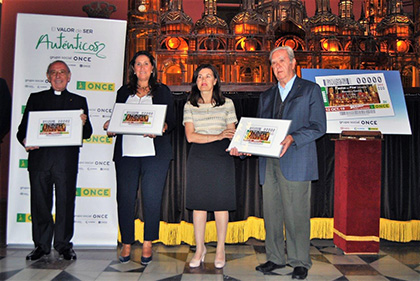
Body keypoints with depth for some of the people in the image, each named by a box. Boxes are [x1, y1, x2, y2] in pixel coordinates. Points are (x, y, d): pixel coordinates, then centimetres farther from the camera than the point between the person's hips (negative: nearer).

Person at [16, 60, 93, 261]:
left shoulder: (79, 101, 15)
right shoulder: (35, 98, 18)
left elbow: (87, 134, 7)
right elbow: (23, 128, 11)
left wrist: (83, 123, -15)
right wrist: (25, 141, -10)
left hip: (66, 159, -1)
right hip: (39, 157, 1)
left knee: (65, 202, 0)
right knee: (40, 202, 5)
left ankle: (63, 244, 14)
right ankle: (41, 245, 18)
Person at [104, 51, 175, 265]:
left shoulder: (162, 91, 12)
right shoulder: (124, 92, 19)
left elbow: (171, 121, 6)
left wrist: (161, 128, -15)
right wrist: (110, 127, -4)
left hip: (154, 153, -2)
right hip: (126, 153, 2)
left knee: (151, 199, -2)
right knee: (125, 198, 2)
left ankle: (147, 244, 12)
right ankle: (126, 244, 16)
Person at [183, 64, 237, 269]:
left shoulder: (227, 104, 8)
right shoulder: (190, 106, 7)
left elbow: (232, 134, 7)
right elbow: (190, 136, -3)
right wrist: (217, 136, -13)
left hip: (222, 156, 0)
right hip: (198, 158, 1)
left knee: (221, 203, 2)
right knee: (199, 203, 3)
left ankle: (220, 249, 16)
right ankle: (199, 248, 17)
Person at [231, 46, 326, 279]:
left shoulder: (310, 90, 6)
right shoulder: (266, 96, 21)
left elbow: (318, 127, -3)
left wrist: (292, 139, -18)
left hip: (295, 162, -5)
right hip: (269, 163, 5)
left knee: (296, 213, -3)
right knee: (271, 213, 8)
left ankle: (300, 262, 12)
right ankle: (275, 258, 21)